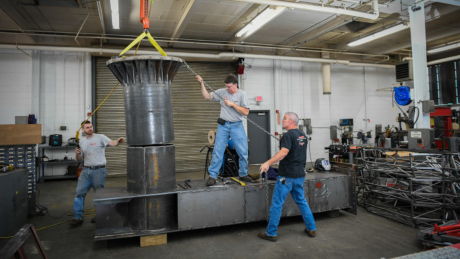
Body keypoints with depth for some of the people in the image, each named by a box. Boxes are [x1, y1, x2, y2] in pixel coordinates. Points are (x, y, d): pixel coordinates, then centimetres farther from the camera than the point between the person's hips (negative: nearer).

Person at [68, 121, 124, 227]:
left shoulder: (100, 137, -5)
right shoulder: (82, 141, 13)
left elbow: (112, 143, -23)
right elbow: (80, 159, 17)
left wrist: (118, 141, -46)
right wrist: (77, 154, -6)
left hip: (99, 171, -5)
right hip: (86, 170, 5)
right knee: (79, 192, 3)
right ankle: (78, 218, 14)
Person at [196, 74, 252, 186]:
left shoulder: (242, 94, -1)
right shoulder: (222, 92, 5)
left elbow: (246, 112, -8)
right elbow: (206, 96, 7)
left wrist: (232, 104, -14)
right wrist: (201, 83, -3)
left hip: (237, 126, -1)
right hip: (223, 126, 1)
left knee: (243, 152, 3)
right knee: (217, 151, -1)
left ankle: (243, 174, 22)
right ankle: (212, 176, 7)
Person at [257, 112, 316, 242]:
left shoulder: (288, 135, -15)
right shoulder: (303, 135, 12)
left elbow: (284, 152, -30)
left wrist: (268, 163, -38)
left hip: (287, 175, -8)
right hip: (300, 175, 9)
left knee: (277, 204, 0)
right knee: (302, 202, 20)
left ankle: (271, 233, 8)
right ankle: (311, 229, 26)